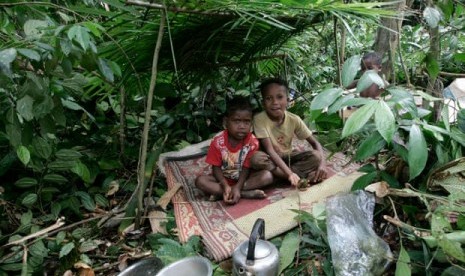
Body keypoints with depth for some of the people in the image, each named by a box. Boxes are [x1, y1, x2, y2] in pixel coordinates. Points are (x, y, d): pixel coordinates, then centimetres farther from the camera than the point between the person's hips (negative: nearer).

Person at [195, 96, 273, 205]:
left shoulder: (252, 142, -18)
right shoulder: (218, 141, -18)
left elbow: (246, 168, -16)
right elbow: (216, 167, -13)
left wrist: (237, 188, -32)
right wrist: (225, 186, -30)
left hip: (243, 177, 0)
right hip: (224, 178, 0)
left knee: (267, 176, -25)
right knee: (200, 181, -25)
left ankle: (219, 193, -27)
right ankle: (247, 193, -30)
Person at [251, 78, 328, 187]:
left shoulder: (294, 119, -13)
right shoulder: (259, 119, -23)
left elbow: (315, 143, -8)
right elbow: (269, 150, -29)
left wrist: (322, 164, -28)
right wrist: (289, 173, -41)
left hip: (287, 157, 3)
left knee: (315, 156, -20)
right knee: (256, 158, -36)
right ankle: (301, 175, -26)